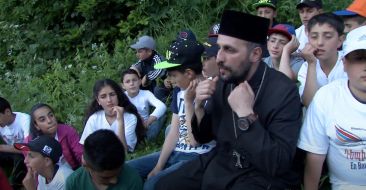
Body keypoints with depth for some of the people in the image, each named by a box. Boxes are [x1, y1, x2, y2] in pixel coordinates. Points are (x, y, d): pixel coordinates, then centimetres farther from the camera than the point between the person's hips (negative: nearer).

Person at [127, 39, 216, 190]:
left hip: (197, 158, -8)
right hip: (174, 153, 9)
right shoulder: (179, 92, 10)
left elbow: (194, 140, -19)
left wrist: (190, 101, -24)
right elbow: (174, 132, 10)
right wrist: (158, 166, 3)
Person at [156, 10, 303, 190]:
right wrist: (199, 107, -9)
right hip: (220, 162, 6)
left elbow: (278, 165, -25)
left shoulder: (283, 91, -19)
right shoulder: (223, 82, -1)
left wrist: (245, 114, -28)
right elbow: (203, 137, 10)